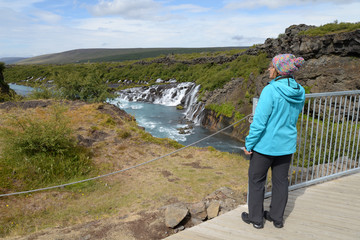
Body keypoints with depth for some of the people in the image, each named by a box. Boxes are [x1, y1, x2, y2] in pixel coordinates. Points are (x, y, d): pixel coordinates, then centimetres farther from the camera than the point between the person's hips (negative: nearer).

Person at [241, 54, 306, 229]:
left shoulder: (270, 91, -23)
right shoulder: (300, 92, -1)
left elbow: (259, 122, -23)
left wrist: (249, 144, -13)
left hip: (265, 144, -6)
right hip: (287, 145, 7)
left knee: (256, 180, 12)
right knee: (281, 181, 18)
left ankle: (256, 218, 25)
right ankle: (277, 217, 33)